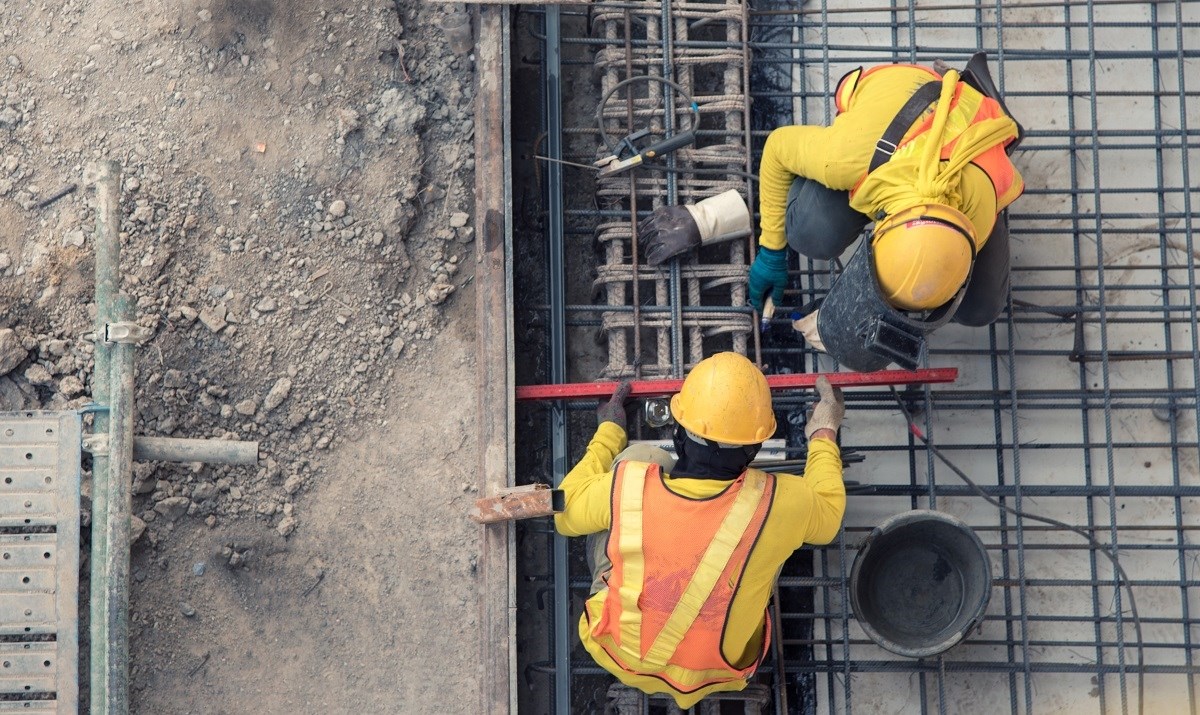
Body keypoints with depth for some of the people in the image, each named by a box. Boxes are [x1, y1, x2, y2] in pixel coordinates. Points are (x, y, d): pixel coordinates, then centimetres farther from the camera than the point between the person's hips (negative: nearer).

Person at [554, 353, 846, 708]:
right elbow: (827, 516, -3)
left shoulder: (627, 486, -29)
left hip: (617, 654, 0)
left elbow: (567, 512, -4)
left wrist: (608, 434, 9)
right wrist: (824, 435, 13)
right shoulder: (775, 504, -29)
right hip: (714, 675, 0)